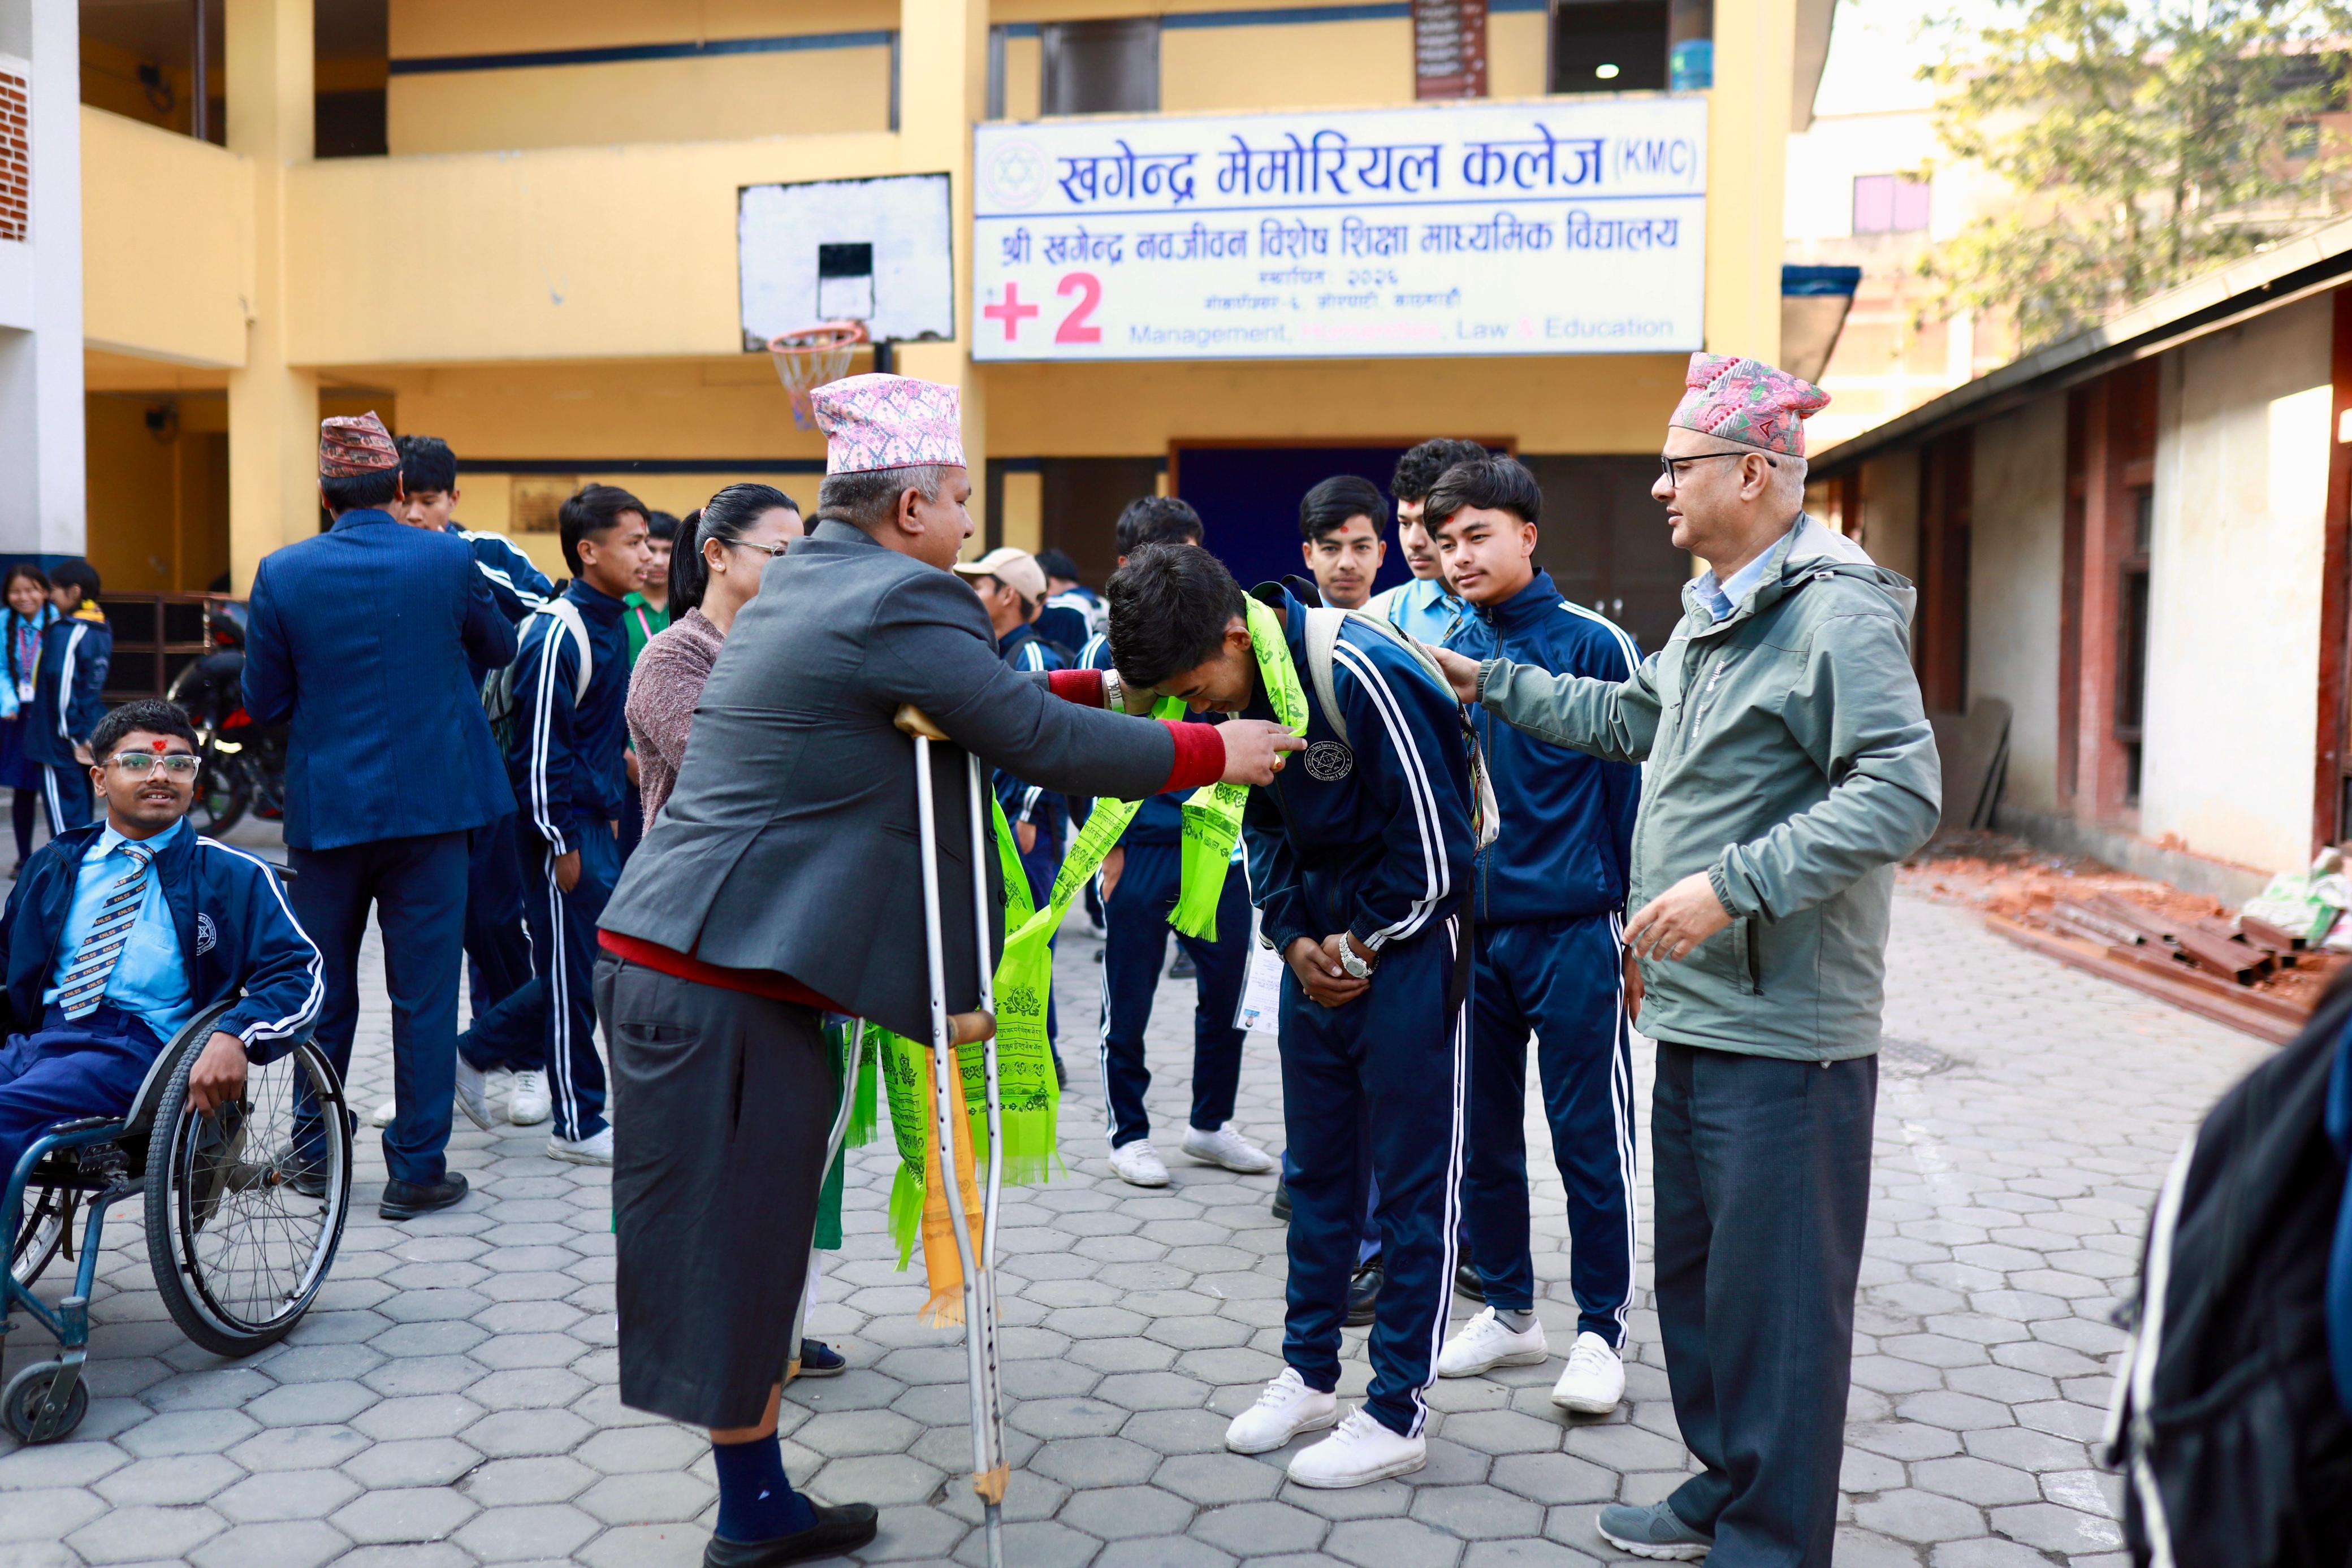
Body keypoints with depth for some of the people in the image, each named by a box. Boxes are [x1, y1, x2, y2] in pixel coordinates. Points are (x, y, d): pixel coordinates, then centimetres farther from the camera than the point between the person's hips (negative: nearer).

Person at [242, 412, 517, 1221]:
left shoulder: (283, 573, -5)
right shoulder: (449, 560, -7)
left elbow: (264, 701, 0)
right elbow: (499, 648, 11)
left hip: (325, 805, 2)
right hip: (430, 803, -1)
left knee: (322, 991, 16)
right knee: (423, 992, 5)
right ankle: (417, 1168, 9)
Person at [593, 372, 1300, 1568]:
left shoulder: (805, 584, 17)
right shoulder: (895, 605, -14)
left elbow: (980, 699, 24)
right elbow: (1042, 743, -13)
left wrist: (1102, 687, 24)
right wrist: (1215, 752, -2)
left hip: (667, 961, 10)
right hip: (714, 984, -10)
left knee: (747, 1246, 16)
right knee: (730, 1255, 1)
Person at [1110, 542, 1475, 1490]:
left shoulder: (1363, 675, -24)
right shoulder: (1237, 692, 0)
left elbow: (1438, 848, -21)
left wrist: (1361, 945, -10)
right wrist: (1293, 938, -2)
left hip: (1405, 943, -7)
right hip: (1319, 948, 8)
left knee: (1413, 1180, 2)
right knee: (1316, 1167, 15)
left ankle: (1397, 1414, 13)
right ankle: (1309, 1376, 30)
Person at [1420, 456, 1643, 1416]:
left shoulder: (1592, 646, -6)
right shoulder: (1444, 652, 7)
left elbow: (1637, 787, -4)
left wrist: (1641, 928, -6)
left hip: (1572, 932, -5)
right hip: (1469, 932, 5)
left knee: (1590, 1140, 3)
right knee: (1483, 1138, 12)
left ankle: (1601, 1330, 17)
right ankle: (1508, 1313, 28)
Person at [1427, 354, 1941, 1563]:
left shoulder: (1839, 612, -16)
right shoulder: (1712, 615, 16)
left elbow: (1902, 793, -24)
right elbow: (1629, 719, 31)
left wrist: (1733, 883, -28)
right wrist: (1491, 684, 29)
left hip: (1782, 1032, -10)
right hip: (1692, 1013, 10)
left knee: (1776, 1296, 1)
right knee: (1693, 1271, 20)